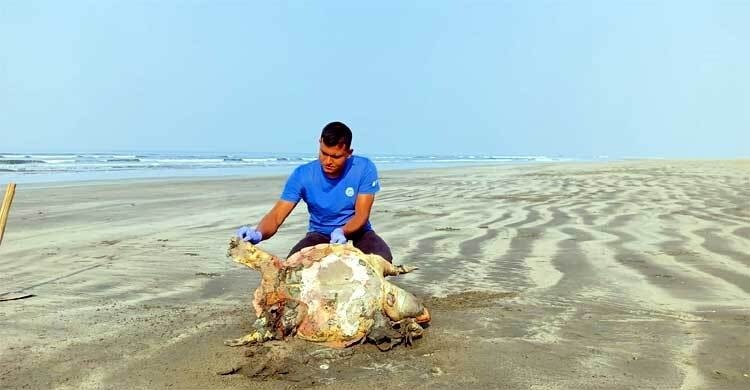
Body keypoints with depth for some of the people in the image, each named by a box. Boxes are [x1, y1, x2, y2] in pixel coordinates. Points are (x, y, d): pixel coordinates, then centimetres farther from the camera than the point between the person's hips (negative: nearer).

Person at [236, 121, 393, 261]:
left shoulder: (364, 169, -18)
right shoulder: (302, 175, -17)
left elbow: (362, 215, -19)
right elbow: (276, 216, -22)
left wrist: (343, 232, -42)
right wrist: (258, 234, -45)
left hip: (356, 231, 0)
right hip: (320, 234, 0)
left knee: (383, 258, -31)